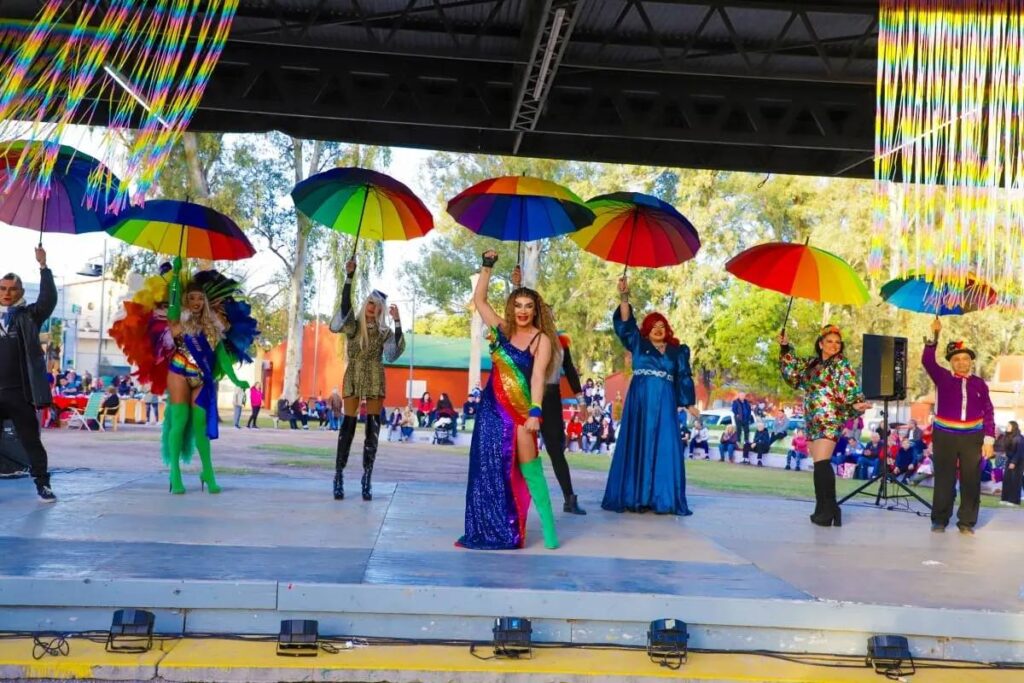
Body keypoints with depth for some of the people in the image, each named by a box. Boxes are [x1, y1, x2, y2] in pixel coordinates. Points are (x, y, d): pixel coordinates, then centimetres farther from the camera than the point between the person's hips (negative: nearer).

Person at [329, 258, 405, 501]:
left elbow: (396, 352, -8)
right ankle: (338, 477, -4)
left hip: (375, 381, 2)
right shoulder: (353, 325, 6)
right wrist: (349, 277, -24)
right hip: (353, 379, -1)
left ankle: (367, 479, 1)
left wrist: (397, 321, -12)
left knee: (373, 428, -1)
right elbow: (345, 305, -14)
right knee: (348, 425, -5)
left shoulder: (385, 332, 9)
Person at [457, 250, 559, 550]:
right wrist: (487, 268, 2)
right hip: (492, 407, 5)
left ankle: (548, 529, -3)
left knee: (529, 470, -7)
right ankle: (493, 530, 14)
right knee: (490, 468, 6)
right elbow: (479, 300, 11)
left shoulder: (541, 339, -6)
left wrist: (534, 411, -26)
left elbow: (537, 376, -16)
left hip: (520, 409, -5)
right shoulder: (502, 329, 8)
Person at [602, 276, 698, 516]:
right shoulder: (638, 344, 8)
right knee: (636, 448, -2)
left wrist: (689, 404, 2)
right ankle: (635, 498, -1)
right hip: (640, 402, -1)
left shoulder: (677, 350, 11)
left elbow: (684, 377, 9)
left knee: (663, 449, -3)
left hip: (664, 404, 1)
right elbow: (625, 323, -3)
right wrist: (624, 297, -15)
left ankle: (662, 499, -2)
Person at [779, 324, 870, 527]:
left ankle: (829, 509, -14)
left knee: (822, 463, -16)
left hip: (829, 421, -7)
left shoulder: (841, 365, -4)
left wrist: (856, 405, -31)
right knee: (819, 465, 7)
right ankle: (823, 509, 12)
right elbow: (792, 372, 26)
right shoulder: (812, 363, 15)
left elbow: (850, 390, -11)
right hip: (812, 421, 7)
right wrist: (785, 348, 20)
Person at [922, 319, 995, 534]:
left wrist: (989, 438, -3)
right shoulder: (942, 378, 2)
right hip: (945, 435, -1)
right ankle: (940, 520, 11)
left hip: (972, 437, 1)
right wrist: (935, 335, -21)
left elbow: (988, 412, 5)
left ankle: (967, 522, 12)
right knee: (944, 479, 3)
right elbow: (927, 361, -13)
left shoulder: (979, 383, 5)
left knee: (971, 480, 3)